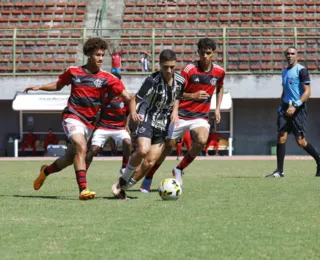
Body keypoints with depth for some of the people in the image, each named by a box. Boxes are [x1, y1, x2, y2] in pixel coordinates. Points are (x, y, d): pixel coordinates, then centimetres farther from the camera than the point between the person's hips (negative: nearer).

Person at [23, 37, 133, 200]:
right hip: (72, 117, -3)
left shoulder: (107, 78, -2)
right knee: (81, 147, -27)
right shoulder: (73, 72, 1)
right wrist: (39, 87, 7)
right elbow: (58, 85, 19)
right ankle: (83, 189, -34)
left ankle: (46, 171, 42)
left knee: (70, 158, 12)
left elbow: (127, 97, -6)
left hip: (89, 123, 3)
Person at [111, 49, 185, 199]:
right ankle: (122, 181, -8)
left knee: (151, 159, -6)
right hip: (148, 120, -5)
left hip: (165, 124, 5)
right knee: (142, 150, -29)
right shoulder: (152, 81, -18)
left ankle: (122, 186, 7)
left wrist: (175, 110, 1)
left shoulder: (180, 81, -2)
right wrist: (133, 113, -34)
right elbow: (134, 99, -15)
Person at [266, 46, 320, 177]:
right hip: (286, 108, 6)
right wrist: (281, 107, 17)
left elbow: (307, 92, -13)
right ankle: (279, 171, -5)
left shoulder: (301, 70, -7)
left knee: (300, 141, -6)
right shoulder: (285, 71, 16)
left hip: (298, 109, -6)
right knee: (281, 137, -5)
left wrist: (295, 106, -21)